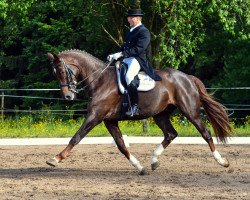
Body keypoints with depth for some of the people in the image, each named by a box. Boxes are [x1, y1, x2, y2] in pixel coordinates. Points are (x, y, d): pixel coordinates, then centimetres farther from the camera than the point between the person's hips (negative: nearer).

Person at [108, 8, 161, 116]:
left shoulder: (144, 32, -8)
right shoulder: (131, 31, 21)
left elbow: (138, 49, -19)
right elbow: (125, 46, 22)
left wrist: (121, 54, -22)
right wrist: (114, 55, 6)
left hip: (138, 60, -10)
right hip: (127, 59, 10)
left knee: (129, 76, -35)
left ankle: (134, 107, -32)